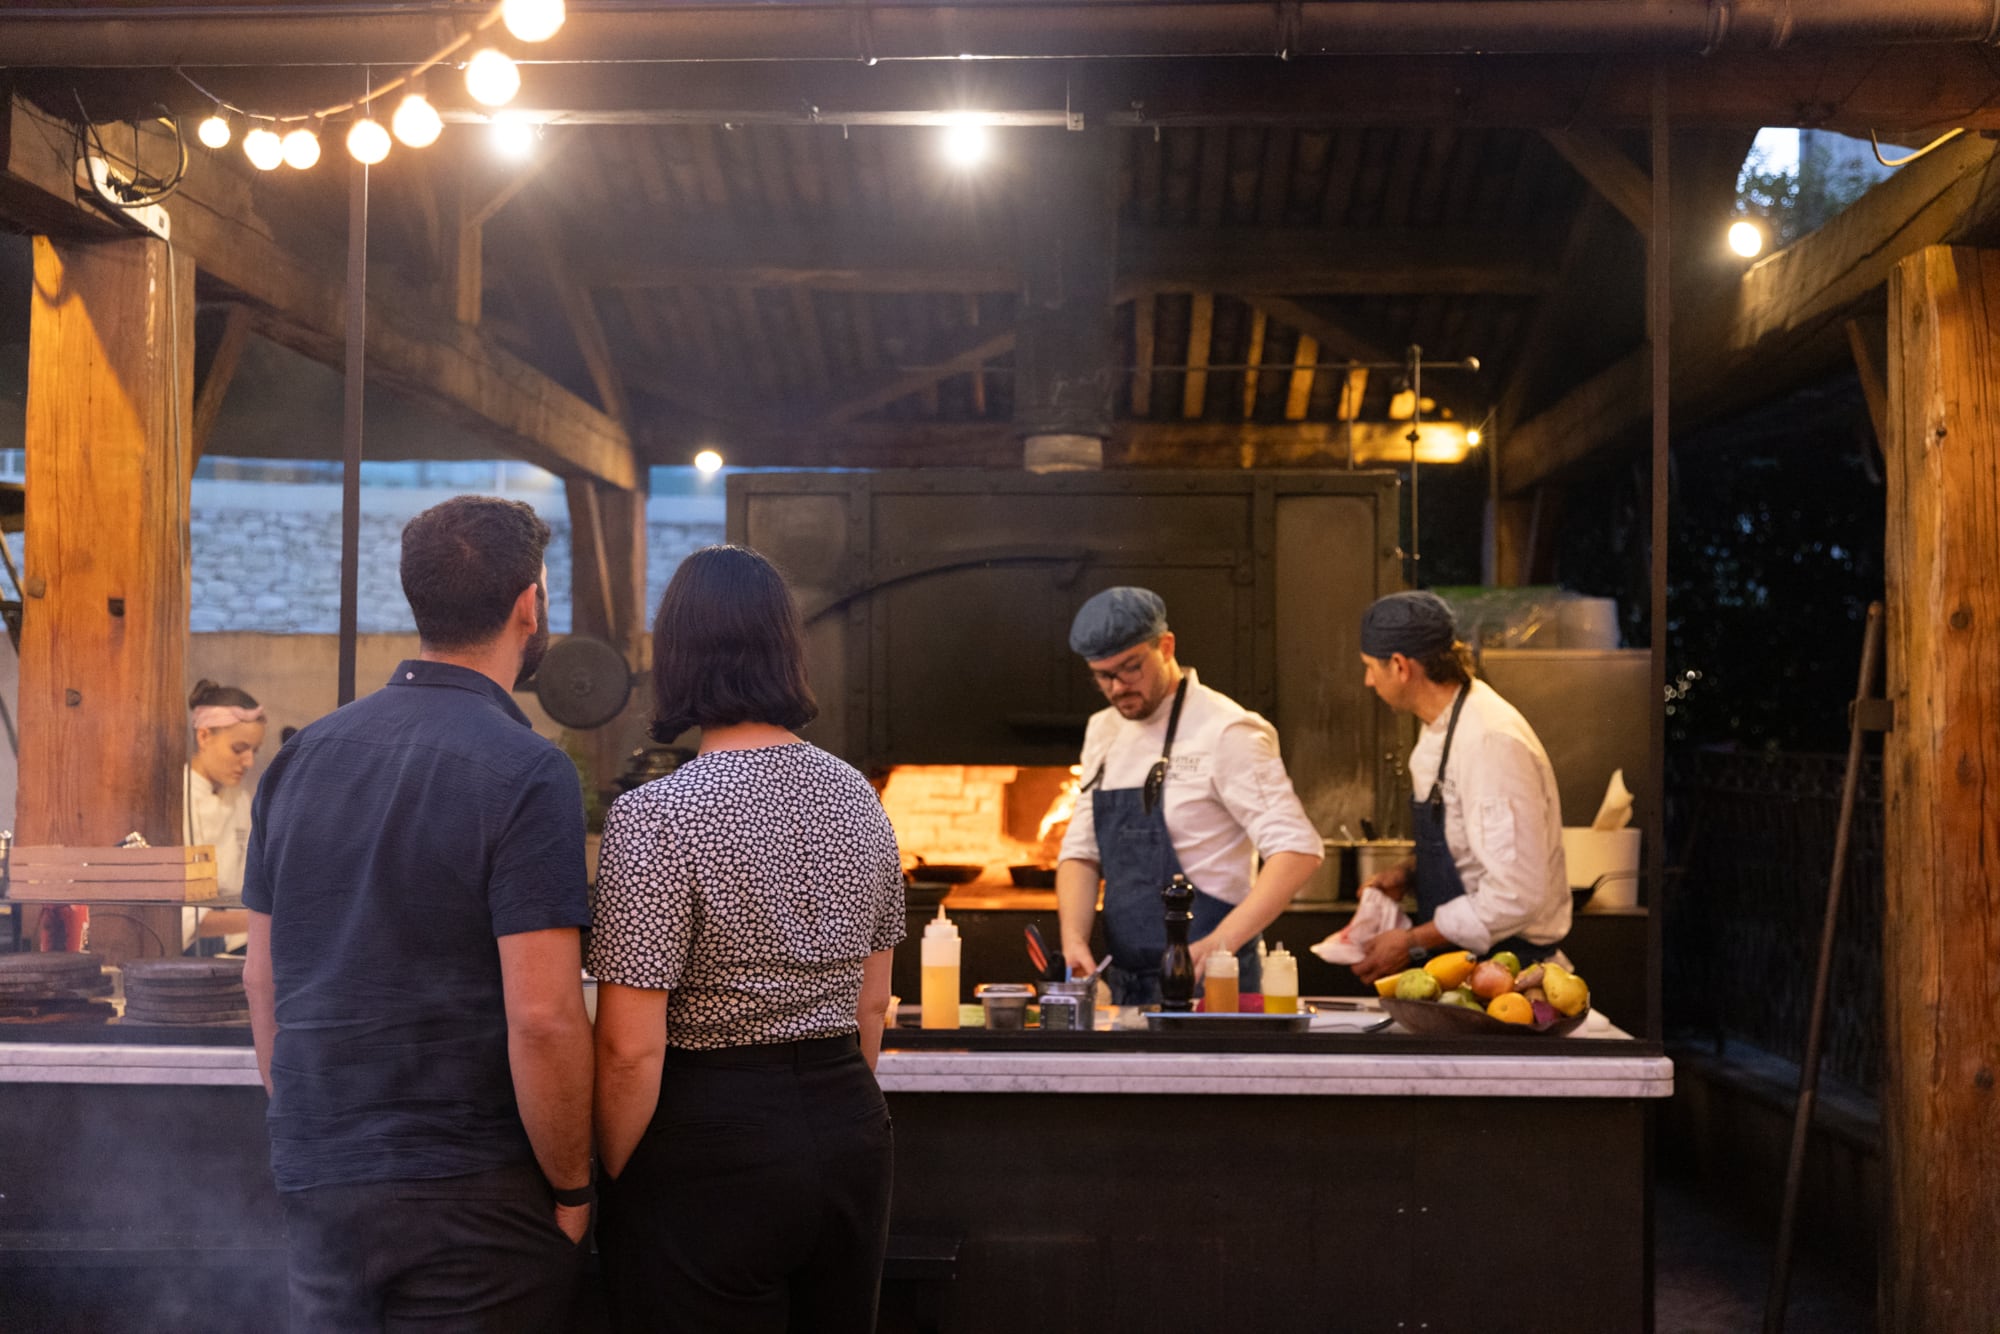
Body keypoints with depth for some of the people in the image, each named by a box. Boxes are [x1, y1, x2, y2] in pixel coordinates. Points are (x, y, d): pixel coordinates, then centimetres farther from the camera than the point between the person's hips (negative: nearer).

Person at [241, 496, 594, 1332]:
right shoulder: (525, 774, -14)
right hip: (473, 1197, -6)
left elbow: (262, 980, 11)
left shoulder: (303, 757, 6)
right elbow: (542, 1017, -19)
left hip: (314, 1184, 6)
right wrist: (572, 1191, -7)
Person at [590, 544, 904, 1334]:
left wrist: (612, 1182, -3)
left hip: (711, 1149, -6)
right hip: (852, 1130, 6)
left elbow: (630, 1048, -17)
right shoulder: (856, 798, 4)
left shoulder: (654, 818, -16)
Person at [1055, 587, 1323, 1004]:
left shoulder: (1223, 731, -13)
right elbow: (1081, 853, 12)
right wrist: (1074, 939, -7)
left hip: (1205, 984, -6)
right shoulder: (1103, 732, 10)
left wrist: (1222, 942, -28)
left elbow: (1297, 849, -18)